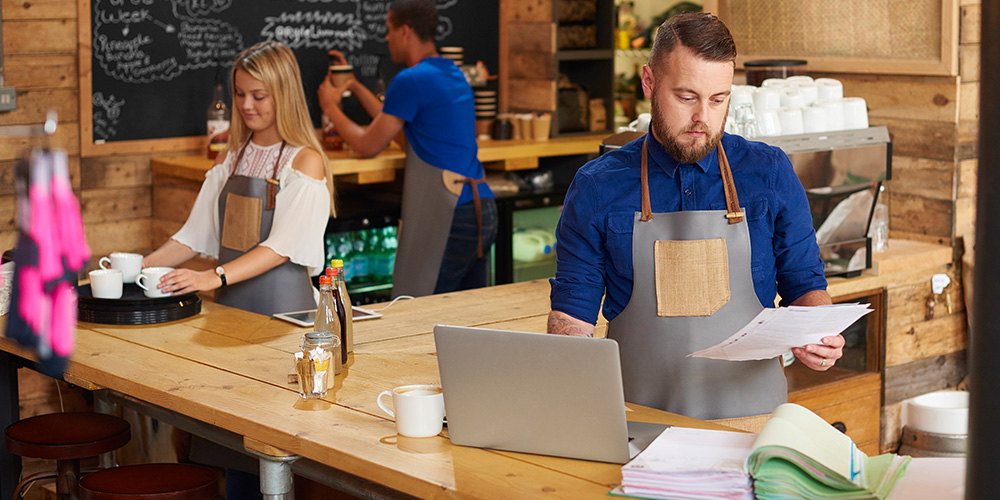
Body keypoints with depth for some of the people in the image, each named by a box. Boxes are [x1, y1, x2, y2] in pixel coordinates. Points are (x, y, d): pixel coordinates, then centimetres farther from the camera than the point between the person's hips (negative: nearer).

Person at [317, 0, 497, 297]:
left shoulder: (411, 81, -11)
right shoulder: (453, 74, 18)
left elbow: (368, 146, -2)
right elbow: (397, 124, 28)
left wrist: (331, 108, 14)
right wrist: (355, 87, 33)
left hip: (450, 217, -9)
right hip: (483, 209, 9)